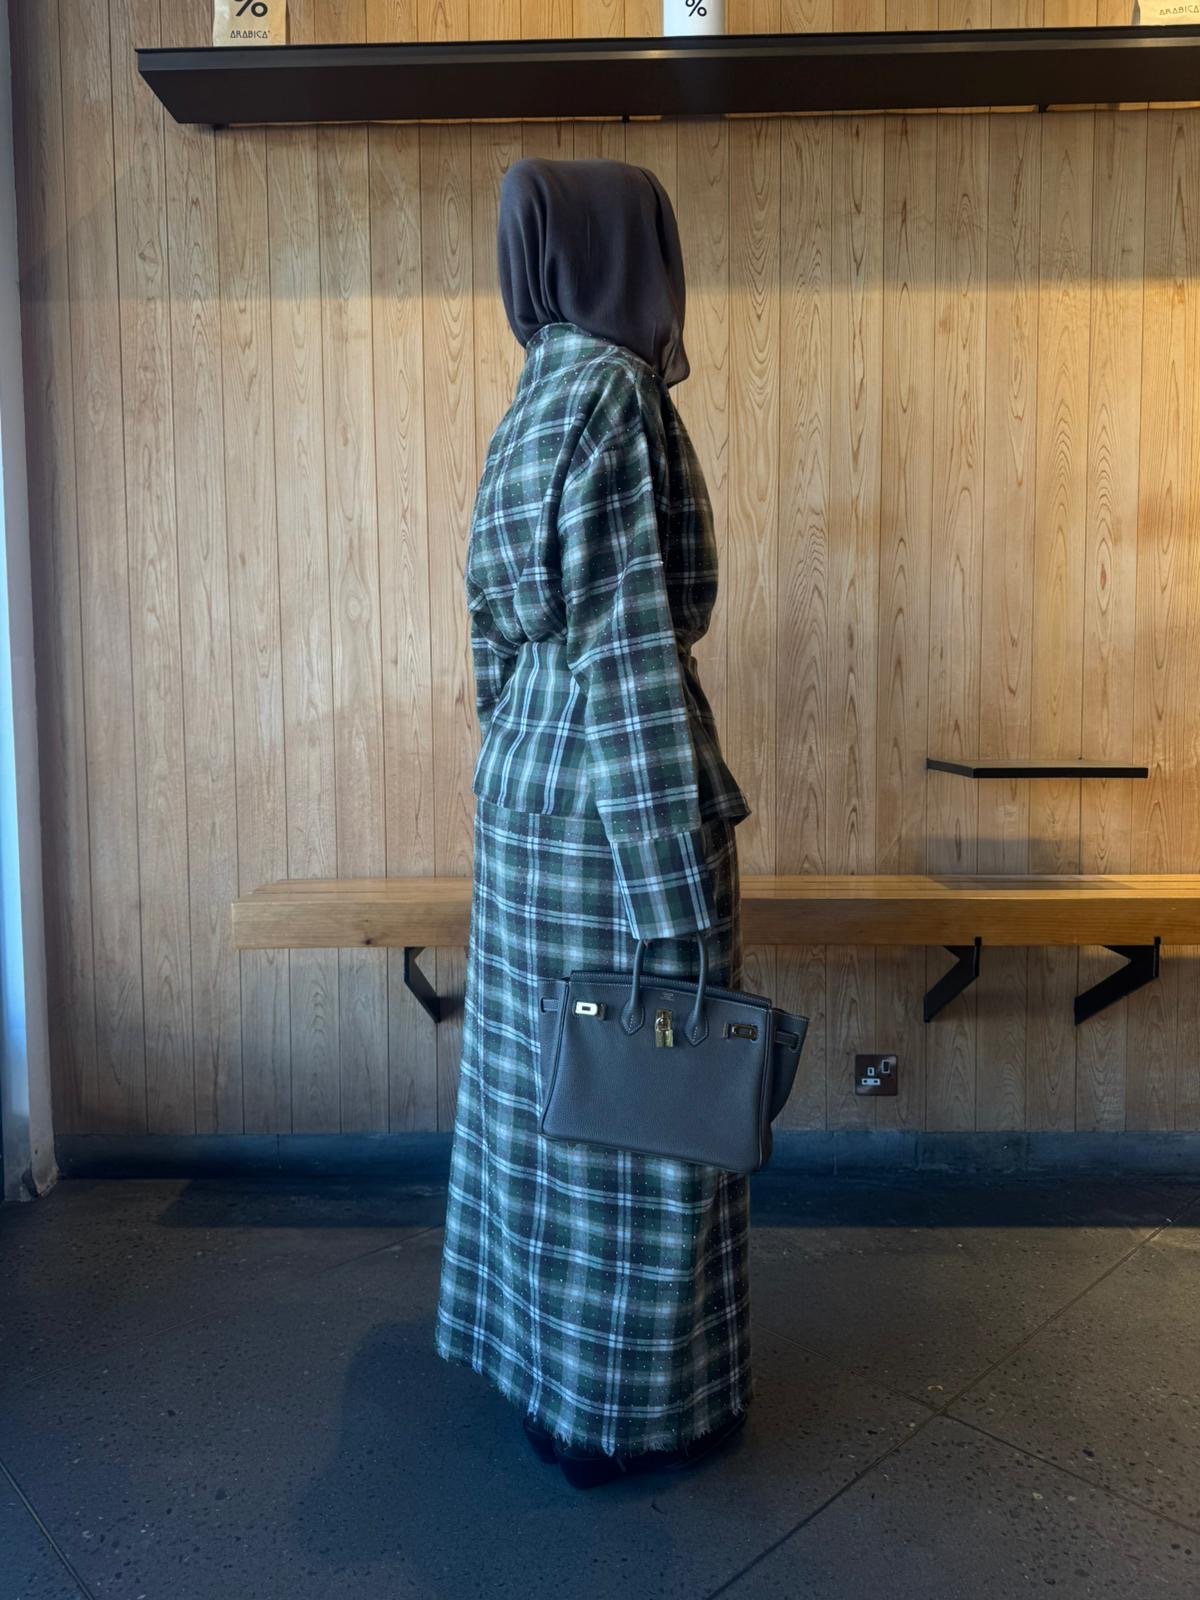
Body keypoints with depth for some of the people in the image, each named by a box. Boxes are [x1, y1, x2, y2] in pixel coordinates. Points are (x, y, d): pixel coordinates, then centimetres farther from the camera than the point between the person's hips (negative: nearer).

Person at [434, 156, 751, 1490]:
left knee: (545, 1080, 19)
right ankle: (625, 1405, 24)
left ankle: (532, 1343, 38)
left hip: (530, 787, 10)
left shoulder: (540, 398, 12)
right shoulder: (611, 394, -16)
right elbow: (628, 653, -22)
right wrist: (681, 892, -20)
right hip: (611, 796, -9)